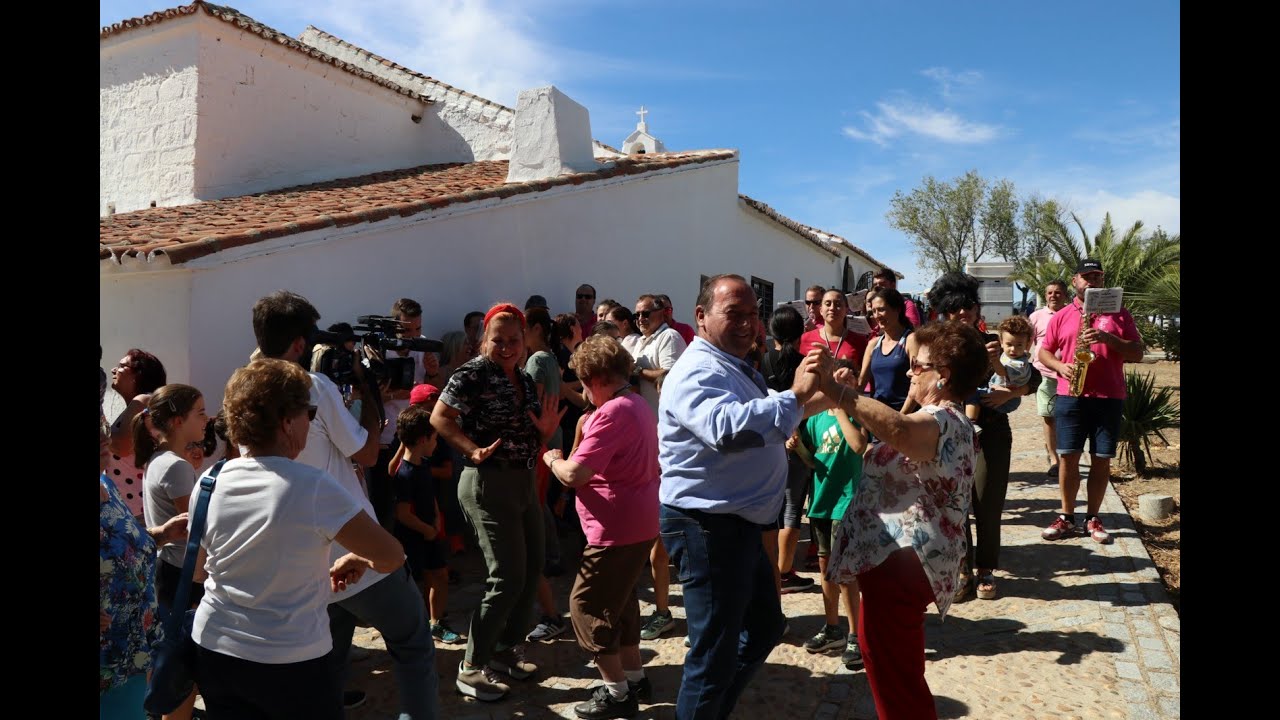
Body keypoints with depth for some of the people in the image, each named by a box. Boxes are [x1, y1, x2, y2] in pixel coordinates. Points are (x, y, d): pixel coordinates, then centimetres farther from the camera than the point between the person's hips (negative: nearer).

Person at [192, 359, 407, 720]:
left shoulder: (210, 484, -3)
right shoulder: (314, 487, -20)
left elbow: (199, 564, 13)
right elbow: (391, 557, -16)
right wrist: (358, 559, 8)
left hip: (213, 650, 6)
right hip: (291, 663, -5)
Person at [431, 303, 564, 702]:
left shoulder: (525, 379, 10)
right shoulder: (474, 373, -12)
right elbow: (439, 417, -18)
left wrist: (546, 430, -6)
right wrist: (473, 450, -29)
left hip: (524, 482, 8)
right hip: (488, 484, -8)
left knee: (532, 569, 14)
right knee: (508, 578, -7)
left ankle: (507, 647, 31)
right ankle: (471, 668, 7)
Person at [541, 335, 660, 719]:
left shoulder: (612, 413, -21)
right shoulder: (639, 406, 11)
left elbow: (574, 475, -26)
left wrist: (552, 458, -6)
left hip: (617, 528, -10)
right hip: (639, 523, 10)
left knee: (587, 606, 3)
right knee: (618, 600, 21)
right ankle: (634, 678, 31)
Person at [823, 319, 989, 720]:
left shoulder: (943, 422, -19)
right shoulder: (945, 421, 18)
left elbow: (897, 429, -45)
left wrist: (834, 390, -44)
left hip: (900, 563, -12)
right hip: (900, 561, 12)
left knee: (892, 678, 2)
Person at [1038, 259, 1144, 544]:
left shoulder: (1119, 314, 5)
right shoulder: (1061, 317, 8)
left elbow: (1137, 353, 0)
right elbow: (1044, 352, 13)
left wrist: (1107, 338, -16)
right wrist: (1060, 366, -8)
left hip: (1109, 398, 0)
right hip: (1070, 397, 0)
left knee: (1101, 459, 4)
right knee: (1067, 457, 0)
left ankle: (1093, 518, 15)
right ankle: (1066, 517, 11)